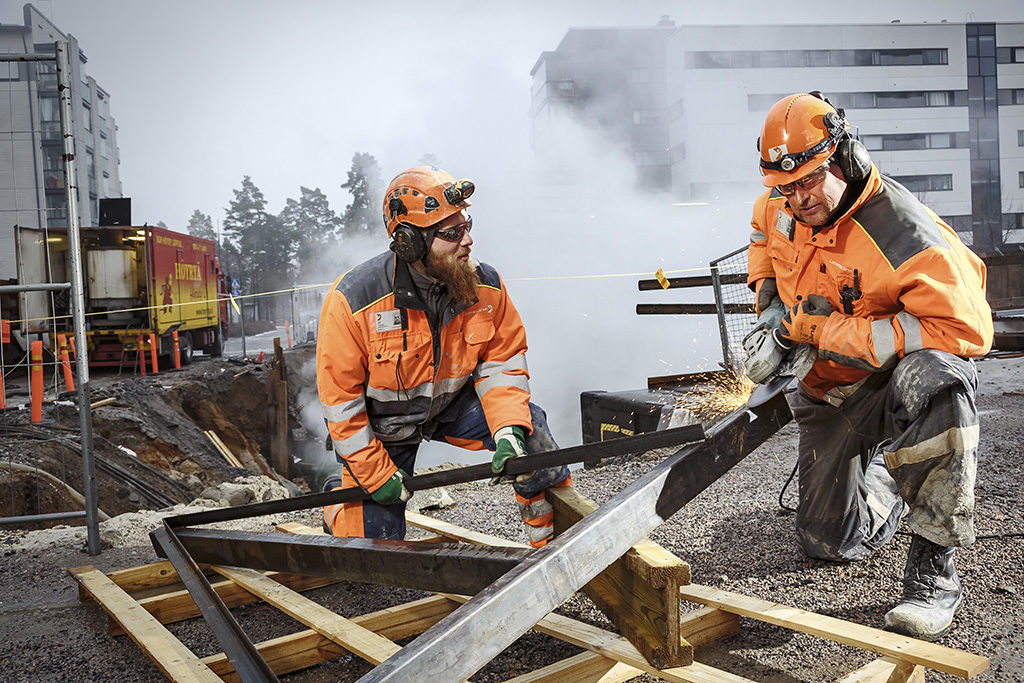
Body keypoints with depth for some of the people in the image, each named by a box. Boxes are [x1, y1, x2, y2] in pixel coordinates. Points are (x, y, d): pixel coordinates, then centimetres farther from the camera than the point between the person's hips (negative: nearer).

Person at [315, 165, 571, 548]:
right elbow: (340, 398, -22)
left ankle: (553, 527, 3)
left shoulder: (485, 285, -19)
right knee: (377, 540, 0)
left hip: (453, 402, 3)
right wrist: (376, 473, -18)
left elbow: (501, 362, -9)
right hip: (382, 423, -3)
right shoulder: (353, 301, -30)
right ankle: (340, 484, 33)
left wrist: (508, 432, -24)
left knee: (527, 427, -20)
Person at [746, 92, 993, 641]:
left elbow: (967, 329, -37)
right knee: (830, 543, 9)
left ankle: (931, 570, -31)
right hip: (827, 391, 6)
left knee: (933, 378, -46)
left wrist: (834, 330, -34)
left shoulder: (904, 236, -32)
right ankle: (883, 485, 44)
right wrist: (765, 285, -1)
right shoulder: (779, 207, -9)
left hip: (899, 374, -5)